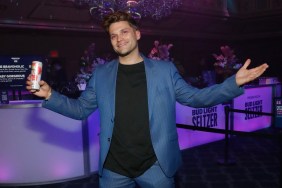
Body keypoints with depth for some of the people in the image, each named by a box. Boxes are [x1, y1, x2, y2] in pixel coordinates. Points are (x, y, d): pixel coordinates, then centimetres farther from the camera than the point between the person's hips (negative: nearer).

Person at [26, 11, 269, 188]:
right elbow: (80, 109, 9)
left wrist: (234, 83, -7)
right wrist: (50, 95, -5)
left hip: (155, 166, -1)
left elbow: (194, 97, 4)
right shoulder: (101, 74, 5)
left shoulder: (164, 70, 2)